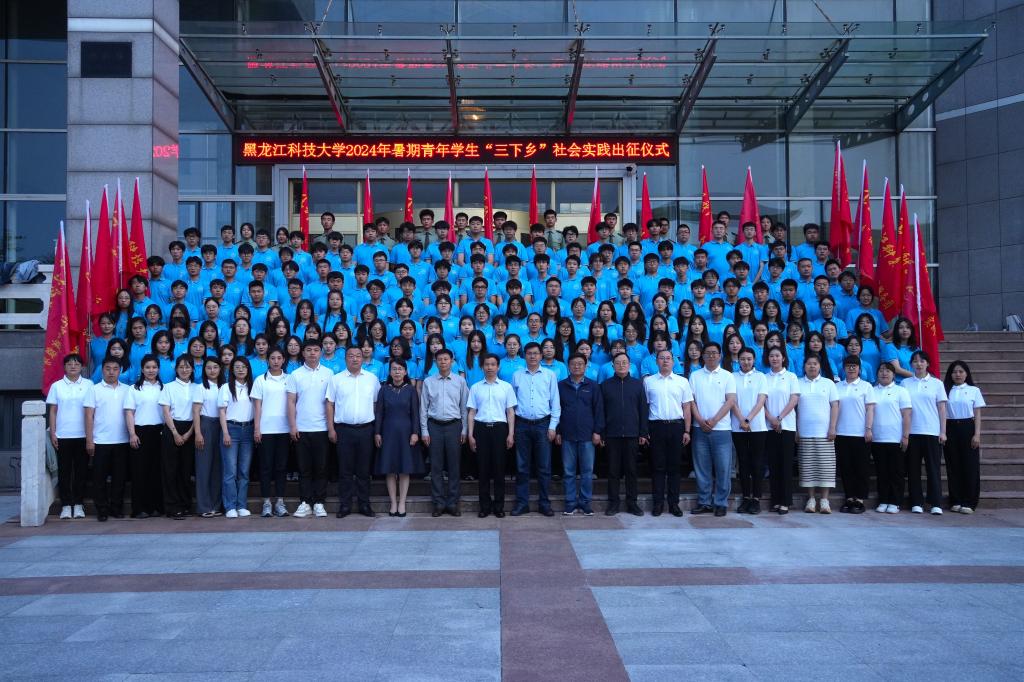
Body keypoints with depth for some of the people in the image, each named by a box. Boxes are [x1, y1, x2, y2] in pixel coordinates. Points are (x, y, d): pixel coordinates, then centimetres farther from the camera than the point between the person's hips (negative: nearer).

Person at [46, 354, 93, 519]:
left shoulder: (88, 385, 4)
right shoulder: (56, 386, 6)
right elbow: (52, 411, 7)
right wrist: (52, 433, 0)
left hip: (82, 435, -1)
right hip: (62, 436, 1)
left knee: (81, 470, 3)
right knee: (64, 471, 3)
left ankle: (78, 504, 11)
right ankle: (66, 505, 9)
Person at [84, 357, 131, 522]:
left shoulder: (127, 390, 9)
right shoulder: (94, 389, 2)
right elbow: (89, 416, -1)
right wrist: (89, 440, -6)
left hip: (122, 441, 2)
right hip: (100, 441, -2)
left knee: (119, 477, 6)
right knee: (100, 478, 3)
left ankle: (116, 508, 16)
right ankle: (102, 510, 10)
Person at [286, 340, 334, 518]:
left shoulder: (328, 374, 5)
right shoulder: (295, 375, 5)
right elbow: (291, 402, 3)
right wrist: (292, 426, -5)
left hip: (322, 428, 0)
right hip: (301, 429, 0)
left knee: (321, 468, 3)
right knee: (304, 468, 4)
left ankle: (319, 503, 10)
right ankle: (305, 503, 10)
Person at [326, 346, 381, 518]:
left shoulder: (372, 379, 8)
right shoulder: (336, 379, 4)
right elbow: (330, 405, 3)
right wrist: (331, 429, -3)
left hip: (366, 429, 1)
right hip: (343, 429, -1)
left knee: (364, 470, 6)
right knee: (345, 470, 3)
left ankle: (364, 504, 14)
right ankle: (345, 505, 10)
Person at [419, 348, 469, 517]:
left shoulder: (460, 381, 3)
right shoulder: (428, 382, 4)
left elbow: (464, 407, 4)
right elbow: (423, 408, 5)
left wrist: (464, 430, 1)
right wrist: (424, 431, 0)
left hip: (454, 425, 0)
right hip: (434, 426, 0)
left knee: (454, 466, 3)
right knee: (436, 466, 3)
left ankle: (452, 503, 12)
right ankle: (438, 503, 11)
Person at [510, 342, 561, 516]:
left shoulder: (550, 375, 5)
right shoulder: (517, 376, 8)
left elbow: (555, 402, 3)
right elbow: (512, 402, 8)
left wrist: (553, 426, -3)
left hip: (542, 424, -1)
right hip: (522, 425, 1)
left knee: (544, 467, 1)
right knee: (522, 467, 4)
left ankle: (544, 503, 9)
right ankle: (522, 503, 11)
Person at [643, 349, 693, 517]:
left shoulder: (682, 381, 8)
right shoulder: (648, 381, 7)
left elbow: (687, 408, 8)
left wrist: (687, 431, 2)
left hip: (676, 426, 1)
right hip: (656, 426, -1)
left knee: (674, 466, 5)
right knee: (658, 466, 2)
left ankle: (674, 503, 11)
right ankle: (658, 503, 7)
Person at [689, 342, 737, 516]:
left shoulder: (727, 376, 4)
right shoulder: (695, 376, 9)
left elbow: (730, 401, -4)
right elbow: (691, 401, 4)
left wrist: (714, 420, -12)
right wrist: (700, 421, -10)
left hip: (721, 429, -2)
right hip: (700, 429, 2)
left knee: (723, 468, -1)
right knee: (702, 469, 6)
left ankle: (721, 503, 8)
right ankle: (704, 502, 13)